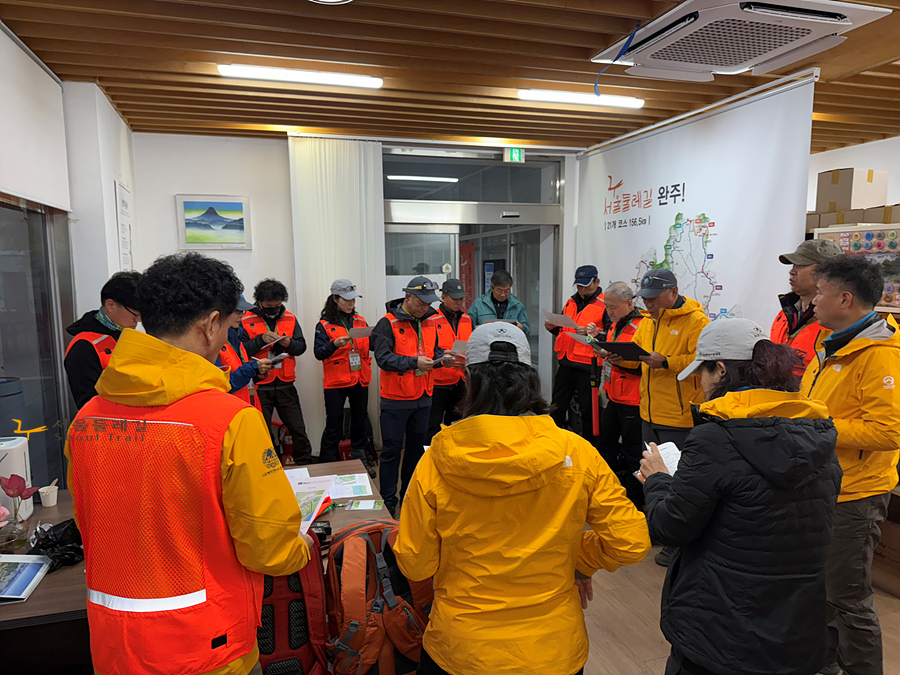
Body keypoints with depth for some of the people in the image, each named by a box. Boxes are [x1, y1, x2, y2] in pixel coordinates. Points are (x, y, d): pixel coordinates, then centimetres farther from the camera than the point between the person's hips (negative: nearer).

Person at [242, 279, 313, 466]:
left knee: (298, 429, 8)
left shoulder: (290, 319, 7)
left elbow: (302, 346, 7)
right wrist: (261, 339, -22)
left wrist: (290, 343, -13)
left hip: (285, 385, 3)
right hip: (259, 387, -2)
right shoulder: (247, 320, -3)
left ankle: (305, 464, 25)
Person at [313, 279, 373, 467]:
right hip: (335, 382, -4)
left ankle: (361, 462, 26)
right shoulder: (324, 325, -2)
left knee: (360, 423, 13)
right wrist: (334, 345, -26)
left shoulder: (361, 321, 11)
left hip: (360, 380, 4)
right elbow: (318, 353, -9)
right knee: (334, 427, -1)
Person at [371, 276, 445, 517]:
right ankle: (388, 501, 14)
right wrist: (414, 362, -26)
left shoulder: (429, 321, 8)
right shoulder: (388, 323, -11)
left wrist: (441, 356, -4)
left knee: (417, 447, 16)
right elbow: (383, 358, -19)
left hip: (423, 397, 6)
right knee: (392, 450, 2)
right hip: (396, 398, -6)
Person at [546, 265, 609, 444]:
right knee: (557, 406, 15)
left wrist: (595, 333, -28)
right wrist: (553, 328, 4)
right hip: (566, 362, 7)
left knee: (588, 409, 4)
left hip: (588, 365, -7)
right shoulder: (571, 303, 15)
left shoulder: (605, 305, -7)